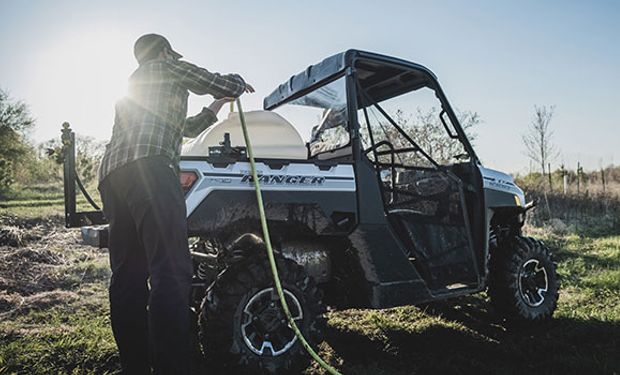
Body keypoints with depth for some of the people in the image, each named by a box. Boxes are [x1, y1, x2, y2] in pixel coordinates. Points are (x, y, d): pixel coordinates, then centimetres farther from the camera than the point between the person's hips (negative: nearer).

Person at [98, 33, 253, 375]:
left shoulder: (133, 84, 39)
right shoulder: (170, 68, 16)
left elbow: (181, 126, 43)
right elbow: (223, 84, 14)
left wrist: (215, 108, 50)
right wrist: (240, 82, 35)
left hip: (111, 173, 9)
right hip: (148, 167, -9)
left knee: (127, 276, 5)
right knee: (171, 273, -17)